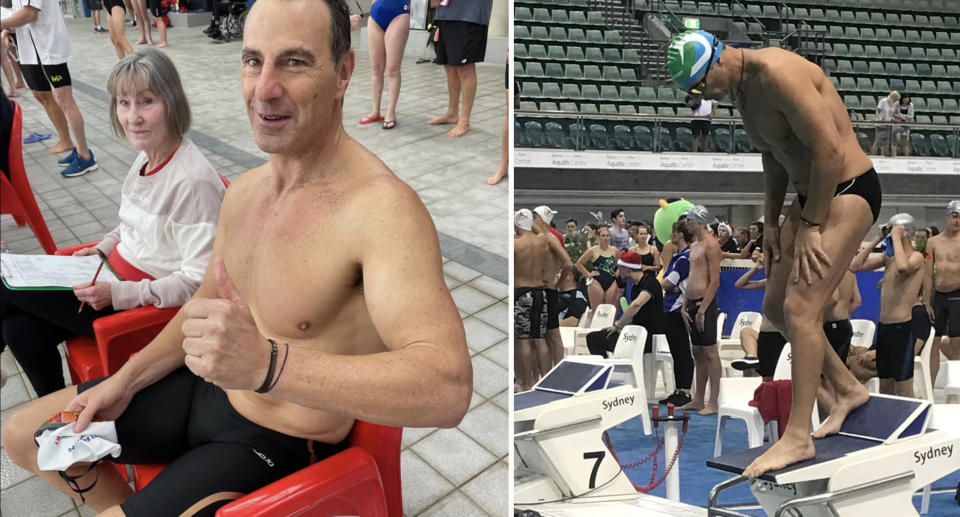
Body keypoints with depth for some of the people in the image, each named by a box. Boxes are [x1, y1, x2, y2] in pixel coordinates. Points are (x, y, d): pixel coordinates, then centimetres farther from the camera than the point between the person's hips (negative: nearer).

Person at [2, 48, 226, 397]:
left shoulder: (194, 181, -26)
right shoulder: (146, 157, 2)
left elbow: (198, 281, -26)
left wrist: (119, 294, -26)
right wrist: (103, 249, 3)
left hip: (150, 303, -8)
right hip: (117, 280, 8)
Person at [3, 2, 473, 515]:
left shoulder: (383, 208, -30)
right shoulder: (242, 189, 0)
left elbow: (448, 388, -41)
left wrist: (266, 362, -49)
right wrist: (125, 381, 10)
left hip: (279, 445, -7)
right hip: (205, 391, 8)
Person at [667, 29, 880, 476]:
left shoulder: (777, 73, -22)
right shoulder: (741, 89, 7)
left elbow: (829, 149, -25)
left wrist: (811, 226, -19)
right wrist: (772, 221, 12)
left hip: (848, 192, -10)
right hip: (811, 197, 10)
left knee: (801, 307, -16)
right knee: (775, 308, 9)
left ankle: (798, 437, -6)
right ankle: (849, 390, 27)